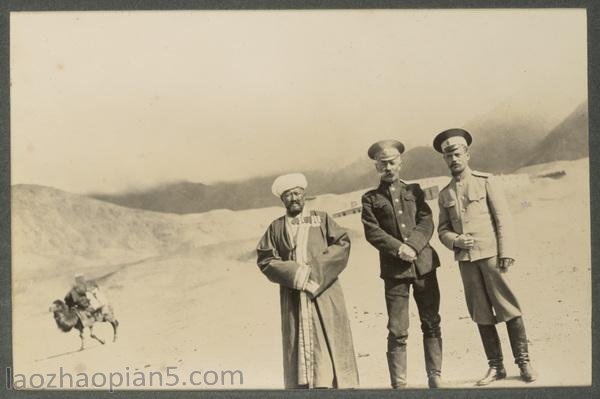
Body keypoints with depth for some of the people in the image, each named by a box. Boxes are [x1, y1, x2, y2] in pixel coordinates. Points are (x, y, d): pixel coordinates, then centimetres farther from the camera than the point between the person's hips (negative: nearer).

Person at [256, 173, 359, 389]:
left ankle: (339, 385, 3)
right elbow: (265, 259, 4)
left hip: (324, 291, 0)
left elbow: (342, 244, 2)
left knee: (330, 340, -3)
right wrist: (296, 274, -10)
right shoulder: (276, 228, 12)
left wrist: (316, 270, -10)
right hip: (293, 296, 1)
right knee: (298, 343, -3)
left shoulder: (321, 219, 12)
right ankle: (302, 386, -2)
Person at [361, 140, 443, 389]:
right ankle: (399, 384, 2)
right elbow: (372, 232, -3)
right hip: (394, 270, -2)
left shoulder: (414, 191, 14)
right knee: (397, 331, -5)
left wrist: (413, 246, -14)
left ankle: (435, 378, 17)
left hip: (423, 264, 2)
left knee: (431, 324, 6)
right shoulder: (371, 199, 9)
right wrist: (399, 249, -16)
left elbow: (426, 222, 3)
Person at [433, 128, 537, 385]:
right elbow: (443, 229, 15)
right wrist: (455, 241, -7)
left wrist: (506, 253, -10)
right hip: (466, 259, 4)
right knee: (481, 315, 6)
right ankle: (496, 366, 14)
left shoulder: (486, 182, 3)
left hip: (491, 254, -3)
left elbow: (503, 219, -2)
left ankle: (523, 362, 8)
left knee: (508, 308, -3)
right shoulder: (444, 194, 13)